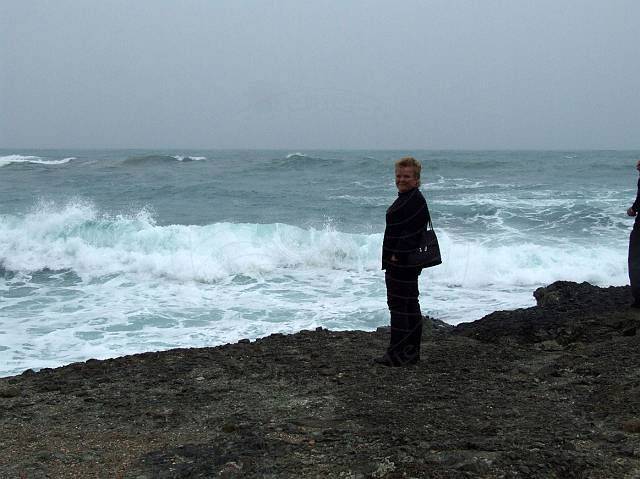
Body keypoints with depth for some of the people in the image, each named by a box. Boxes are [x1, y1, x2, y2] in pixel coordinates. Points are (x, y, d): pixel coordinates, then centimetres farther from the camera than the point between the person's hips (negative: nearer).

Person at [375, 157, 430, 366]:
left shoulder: (415, 201, -16)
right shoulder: (405, 198, 17)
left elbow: (411, 232, -22)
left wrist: (397, 256, -21)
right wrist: (391, 258, 19)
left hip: (403, 262, -11)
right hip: (404, 262, 11)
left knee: (399, 305, -8)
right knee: (410, 306, 14)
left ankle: (397, 354, -4)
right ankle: (411, 352, 21)